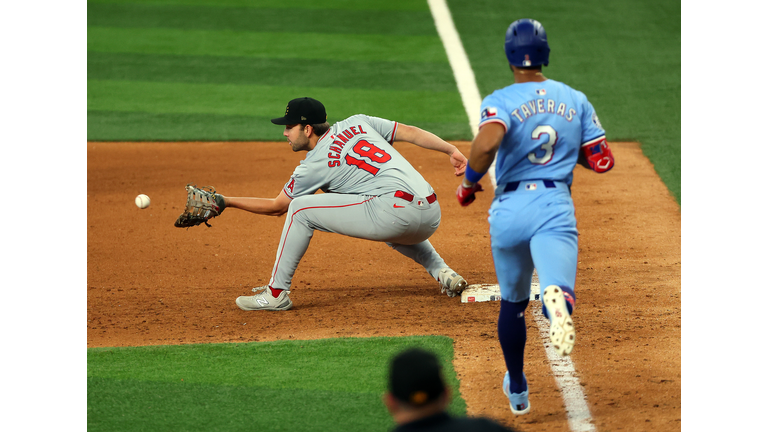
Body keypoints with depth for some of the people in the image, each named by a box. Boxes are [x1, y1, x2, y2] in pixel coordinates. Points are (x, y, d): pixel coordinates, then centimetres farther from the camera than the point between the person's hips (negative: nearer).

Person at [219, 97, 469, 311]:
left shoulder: (314, 165, 4)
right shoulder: (357, 123, 22)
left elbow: (277, 207, 15)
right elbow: (410, 132, 16)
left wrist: (226, 202, 23)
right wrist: (452, 151, 12)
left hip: (397, 211, -8)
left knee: (301, 209, -1)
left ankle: (277, 293, 3)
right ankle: (443, 273, 23)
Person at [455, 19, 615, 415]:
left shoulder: (501, 101, 0)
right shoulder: (576, 101, 11)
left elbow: (486, 144, -21)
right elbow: (602, 161, 10)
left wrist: (469, 183, -4)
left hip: (509, 209, 0)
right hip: (555, 206, 0)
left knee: (512, 302, 22)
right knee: (557, 295, -20)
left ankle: (517, 390, 36)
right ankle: (557, 298, -59)